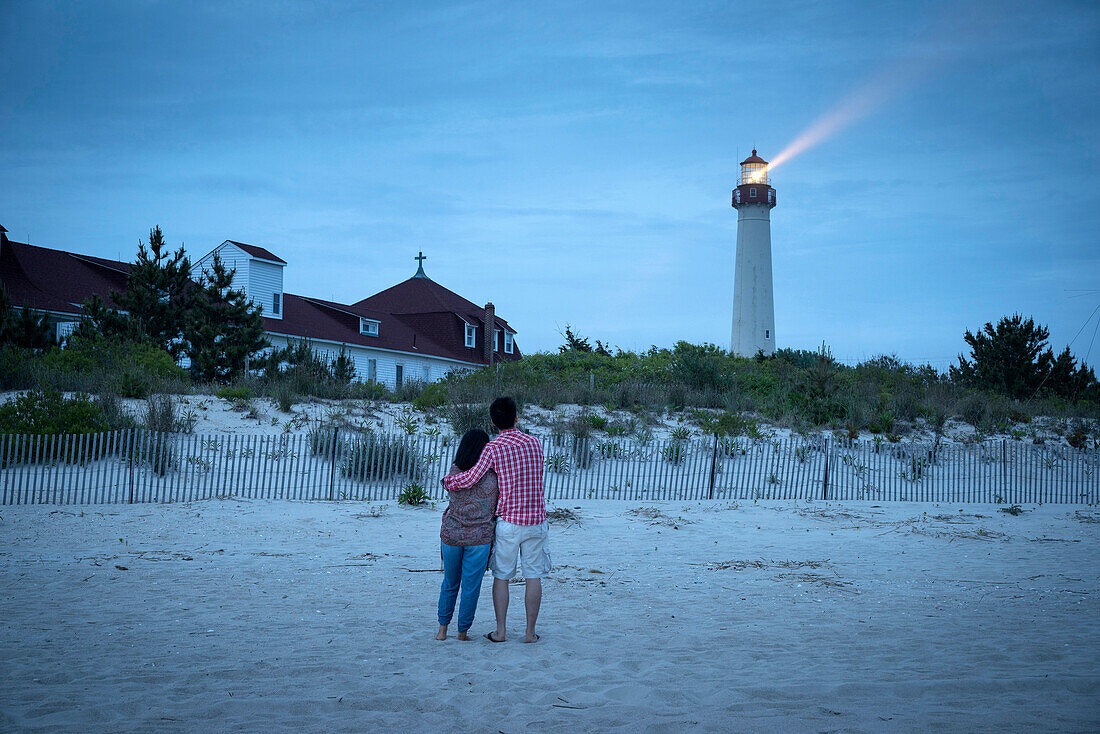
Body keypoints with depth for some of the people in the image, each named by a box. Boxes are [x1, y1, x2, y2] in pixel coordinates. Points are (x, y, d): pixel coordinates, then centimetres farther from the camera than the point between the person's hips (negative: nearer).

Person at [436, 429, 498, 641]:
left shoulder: (454, 471, -3)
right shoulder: (491, 476, -9)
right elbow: (493, 509, 1)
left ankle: (442, 629, 25)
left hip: (451, 534, 3)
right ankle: (463, 632, 16)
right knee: (471, 587, 9)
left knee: (450, 583, 20)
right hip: (479, 537, -3)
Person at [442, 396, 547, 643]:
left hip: (508, 522, -2)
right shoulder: (535, 443, 4)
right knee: (533, 577, 8)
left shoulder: (493, 449, -8)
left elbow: (472, 477, -17)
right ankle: (530, 632, 11)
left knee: (501, 577, 10)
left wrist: (449, 480, 3)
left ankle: (500, 631, 14)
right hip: (535, 521, 2)